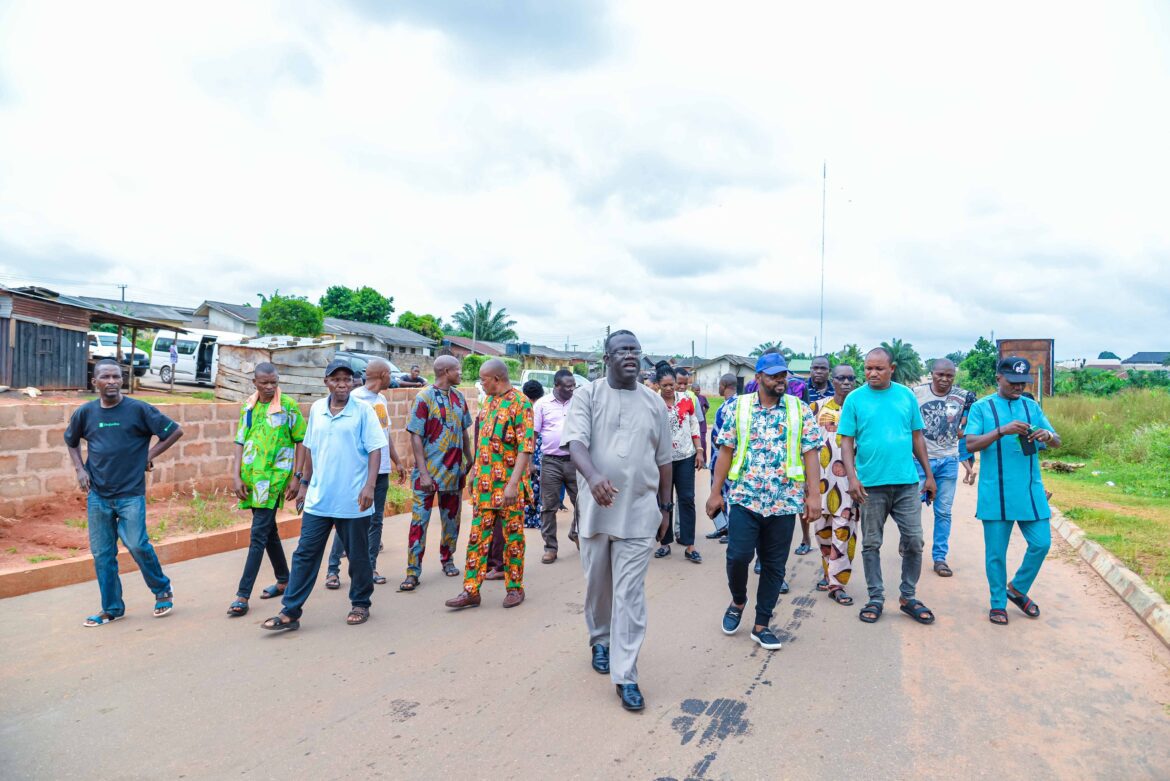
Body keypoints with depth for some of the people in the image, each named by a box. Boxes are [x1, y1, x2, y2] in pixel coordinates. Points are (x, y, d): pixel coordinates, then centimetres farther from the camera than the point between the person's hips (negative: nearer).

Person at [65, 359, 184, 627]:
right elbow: (71, 441, 22)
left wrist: (150, 455, -5)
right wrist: (80, 469, 8)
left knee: (137, 545, -9)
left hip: (131, 493, -4)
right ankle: (111, 608, 22)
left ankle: (163, 590, 16)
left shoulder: (139, 409, -7)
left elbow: (175, 431, -2)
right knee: (101, 553, 8)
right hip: (97, 496, 4)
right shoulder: (85, 412, 3)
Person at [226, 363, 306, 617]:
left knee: (258, 535, -7)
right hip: (251, 477, 6)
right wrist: (236, 476, 0)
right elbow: (241, 442, 10)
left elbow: (301, 441, -3)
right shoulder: (248, 407, 9)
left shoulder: (288, 406, -6)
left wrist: (296, 476, -8)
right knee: (269, 531, 15)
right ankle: (284, 580, 29)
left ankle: (243, 595, -3)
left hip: (274, 478, -6)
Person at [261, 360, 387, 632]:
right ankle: (290, 612, 15)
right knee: (305, 554, 6)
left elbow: (375, 450, -9)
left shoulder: (364, 411, -7)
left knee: (358, 555, 10)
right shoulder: (316, 409, 6)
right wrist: (305, 482, 15)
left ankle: (360, 604, 28)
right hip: (318, 499, 4)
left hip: (353, 501, -3)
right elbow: (310, 449, 15)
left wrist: (369, 486, -18)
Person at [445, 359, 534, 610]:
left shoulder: (520, 403, -13)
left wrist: (513, 483, -24)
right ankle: (471, 590, 13)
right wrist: (475, 475, 17)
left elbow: (526, 447, -18)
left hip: (508, 483, -7)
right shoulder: (489, 401, 12)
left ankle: (515, 587, 20)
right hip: (484, 482, 7)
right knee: (478, 535, 7)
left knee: (513, 536, 6)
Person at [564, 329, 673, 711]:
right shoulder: (587, 396, -2)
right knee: (597, 585, 15)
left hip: (639, 511, 1)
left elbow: (664, 460, 12)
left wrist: (665, 507, 14)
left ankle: (625, 675, 7)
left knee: (630, 594, -1)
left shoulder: (654, 403, 6)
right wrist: (594, 476, -36)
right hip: (596, 508, 0)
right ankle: (600, 640, 41)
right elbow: (576, 442, -17)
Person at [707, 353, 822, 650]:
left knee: (774, 565, 7)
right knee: (738, 555, -8)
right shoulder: (738, 406, 4)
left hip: (785, 500, 1)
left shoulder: (800, 410, 5)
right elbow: (726, 451, 4)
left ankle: (762, 624, 21)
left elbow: (811, 454, 2)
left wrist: (813, 494, -6)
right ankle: (737, 601, 23)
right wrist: (715, 492, 2)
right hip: (744, 496, -1)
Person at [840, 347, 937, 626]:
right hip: (871, 485, -2)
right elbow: (847, 442, -3)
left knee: (913, 541, 5)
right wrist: (852, 477, -14)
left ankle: (908, 597, 22)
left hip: (907, 482, 2)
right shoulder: (854, 399, -2)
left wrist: (929, 475, 9)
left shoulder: (906, 396, 6)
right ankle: (876, 598, 20)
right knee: (871, 543, 7)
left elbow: (917, 438, 11)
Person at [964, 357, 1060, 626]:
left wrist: (1048, 436, -15)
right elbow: (971, 444, -10)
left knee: (1041, 542, 3)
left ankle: (1017, 589, 27)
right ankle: (998, 603, 20)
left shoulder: (1032, 407, 11)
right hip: (995, 493, -3)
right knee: (996, 551, 4)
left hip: (1030, 491, 3)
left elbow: (1057, 442, 9)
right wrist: (1002, 431, -24)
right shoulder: (981, 407, 0)